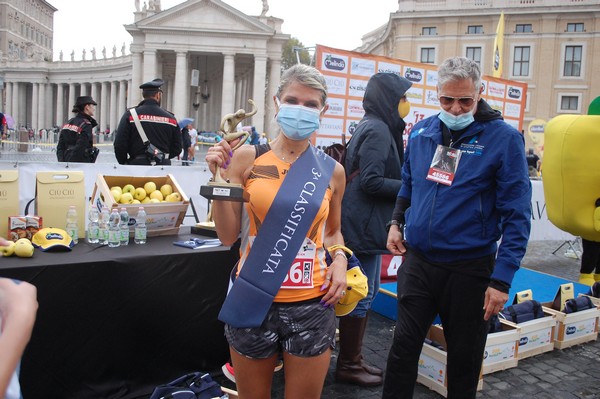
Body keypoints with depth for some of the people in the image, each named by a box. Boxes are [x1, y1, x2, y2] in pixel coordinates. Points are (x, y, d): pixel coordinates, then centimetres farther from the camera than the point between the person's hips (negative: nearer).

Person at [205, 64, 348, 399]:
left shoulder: (332, 170, 2)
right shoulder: (247, 157, -4)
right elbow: (228, 235, -4)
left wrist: (339, 259, -2)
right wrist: (220, 178, -14)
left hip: (311, 306, 1)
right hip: (253, 300, 0)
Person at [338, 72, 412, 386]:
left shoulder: (376, 127, 15)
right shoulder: (377, 130, -15)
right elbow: (370, 182, -21)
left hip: (366, 223, 10)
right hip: (364, 224, -10)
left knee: (366, 291, 17)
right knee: (360, 296, 0)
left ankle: (353, 358, 28)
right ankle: (347, 366, 15)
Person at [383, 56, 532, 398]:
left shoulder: (504, 138, -11)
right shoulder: (421, 131, 3)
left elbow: (517, 214, -12)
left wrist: (502, 279, -15)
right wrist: (396, 222, 7)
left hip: (469, 268, -3)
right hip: (417, 261, 3)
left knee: (464, 359, 14)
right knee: (403, 347, 10)